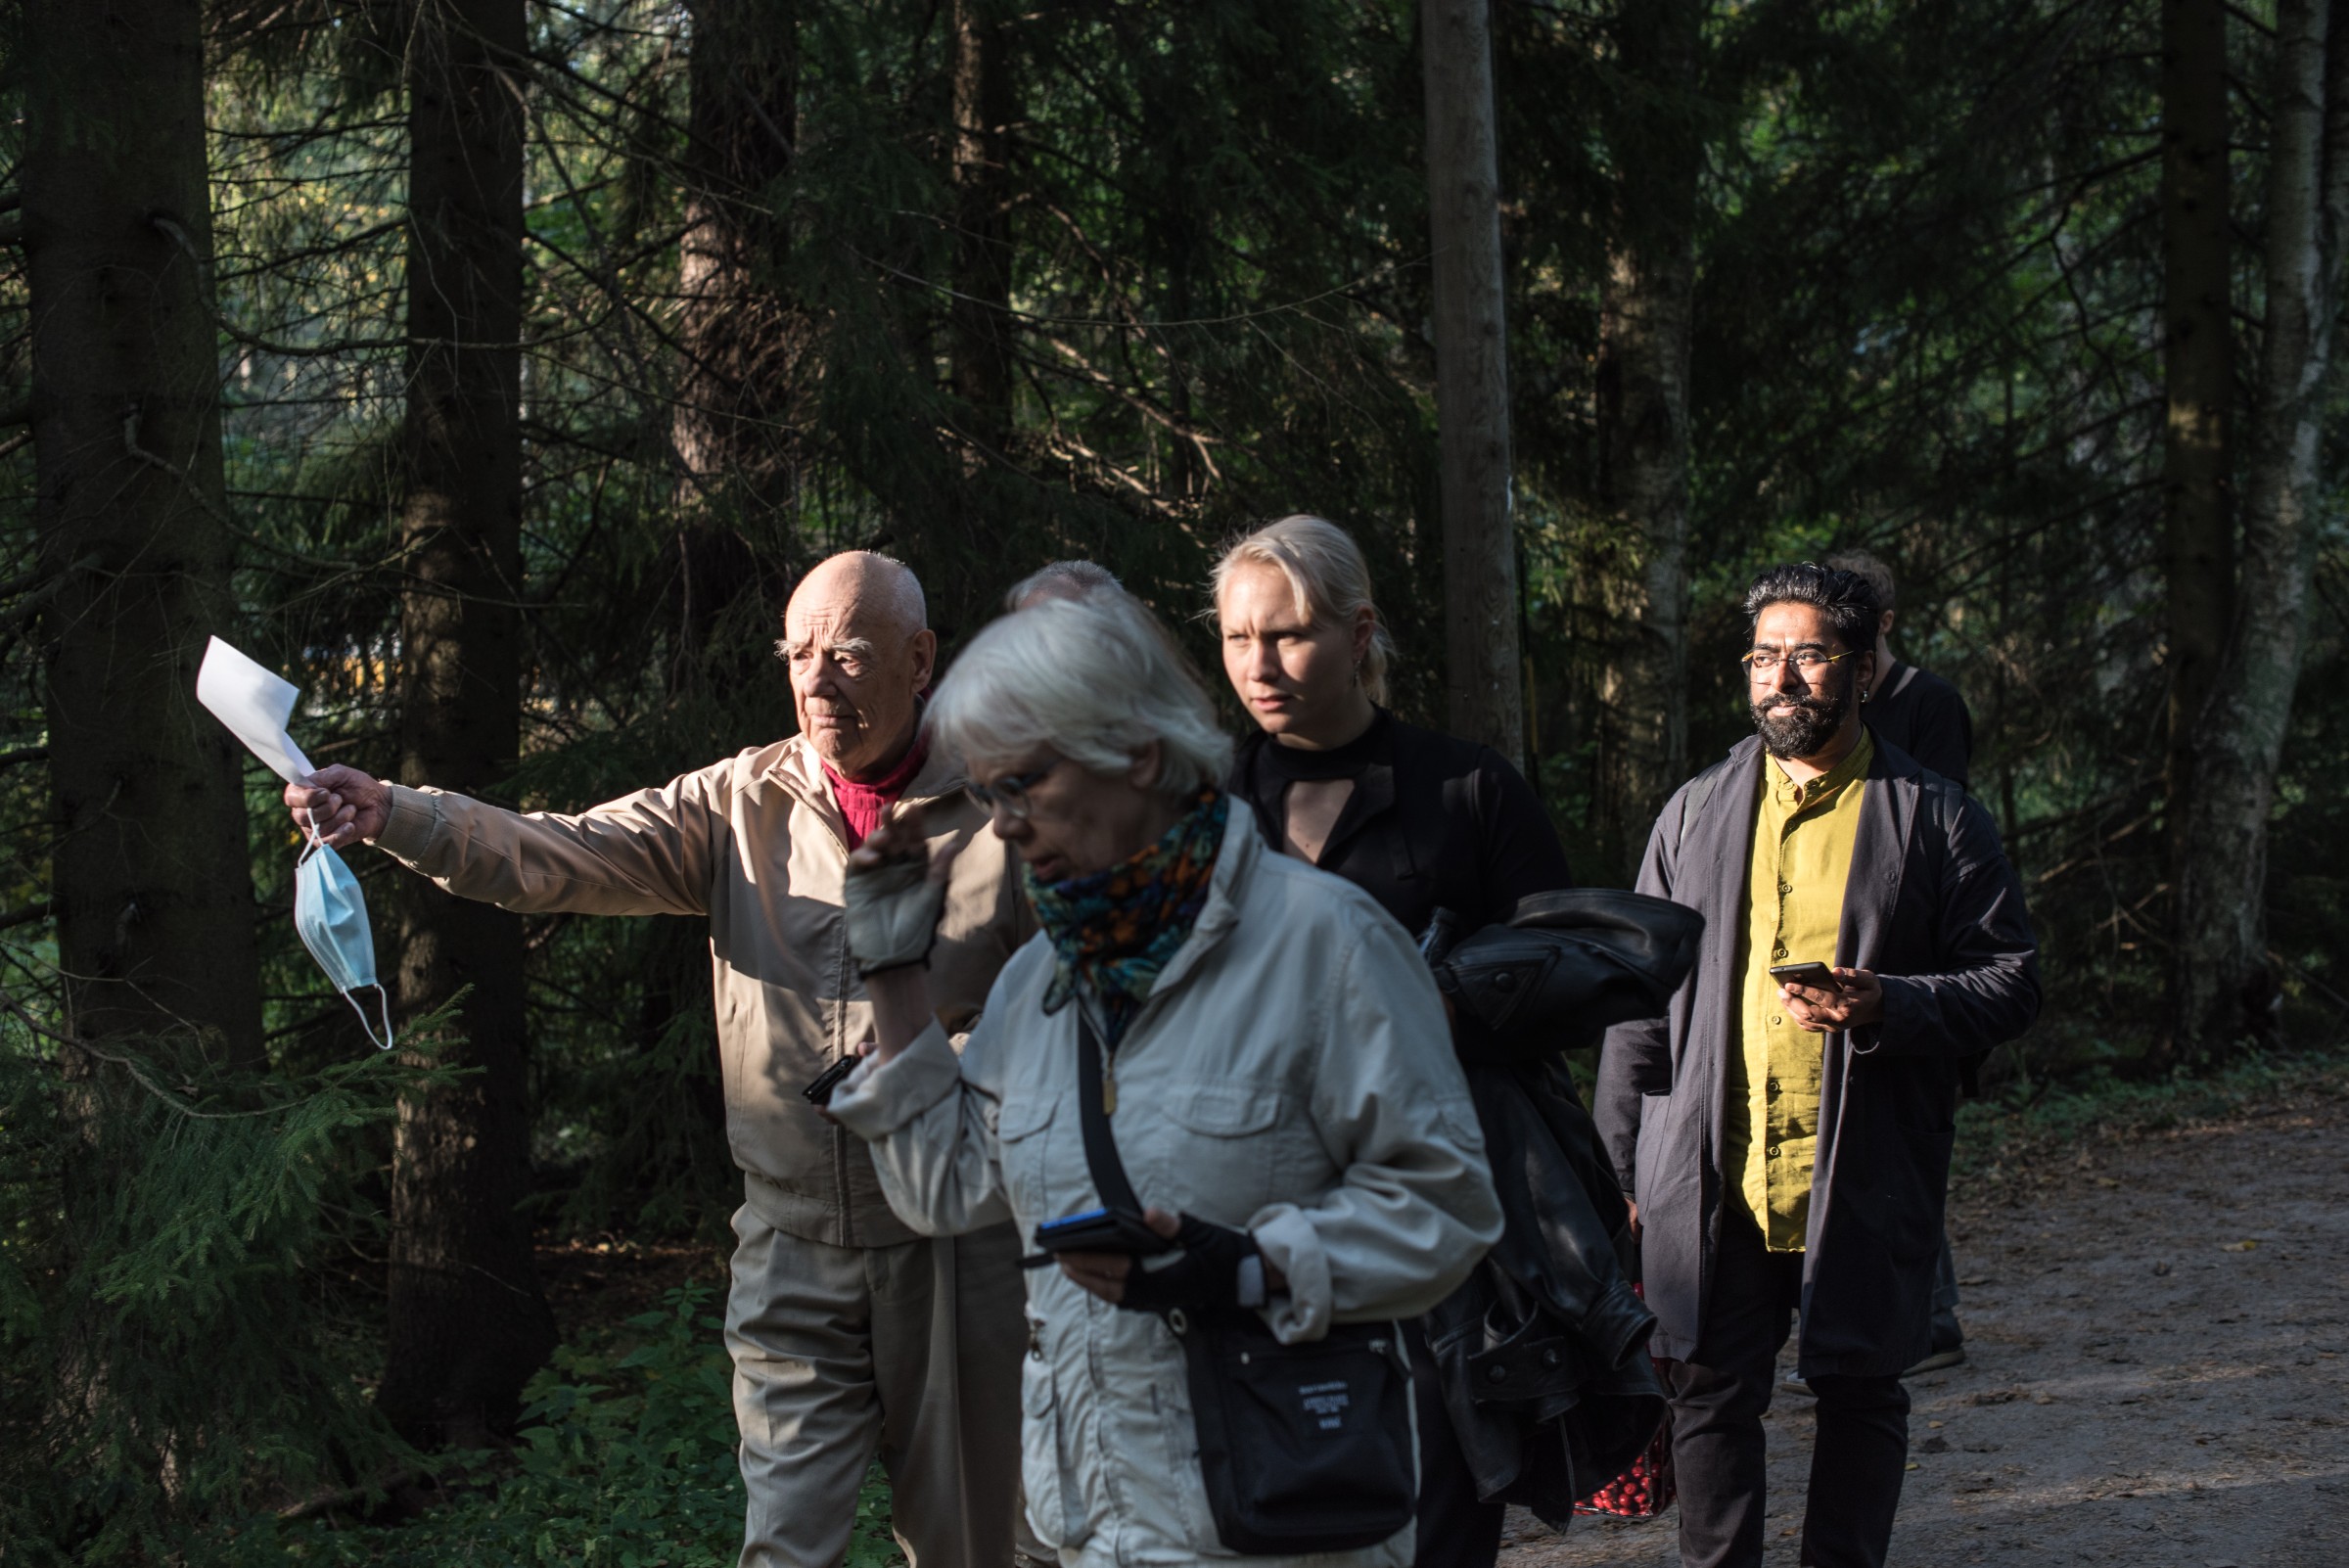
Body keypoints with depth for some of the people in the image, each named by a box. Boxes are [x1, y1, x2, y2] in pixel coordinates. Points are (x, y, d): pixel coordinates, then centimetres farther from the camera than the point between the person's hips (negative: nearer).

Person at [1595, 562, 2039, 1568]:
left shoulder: (1934, 821, 2)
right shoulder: (1697, 813, 11)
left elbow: (2011, 985, 1)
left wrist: (1888, 1006, -18)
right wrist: (1622, 1164, 7)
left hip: (1865, 1183, -2)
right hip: (1709, 1180, 2)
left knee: (1858, 1393, 8)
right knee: (1711, 1397, 4)